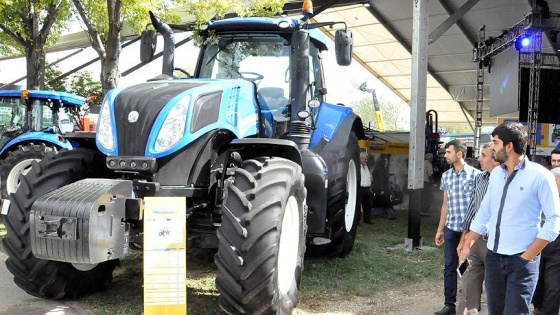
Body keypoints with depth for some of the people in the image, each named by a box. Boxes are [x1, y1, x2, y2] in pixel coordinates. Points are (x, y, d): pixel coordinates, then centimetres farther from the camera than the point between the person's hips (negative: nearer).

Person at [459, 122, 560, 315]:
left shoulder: (539, 176, -11)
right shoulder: (496, 174, 7)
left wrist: (528, 256, -13)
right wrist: (467, 245, 10)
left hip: (522, 260, -6)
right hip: (493, 257, 6)